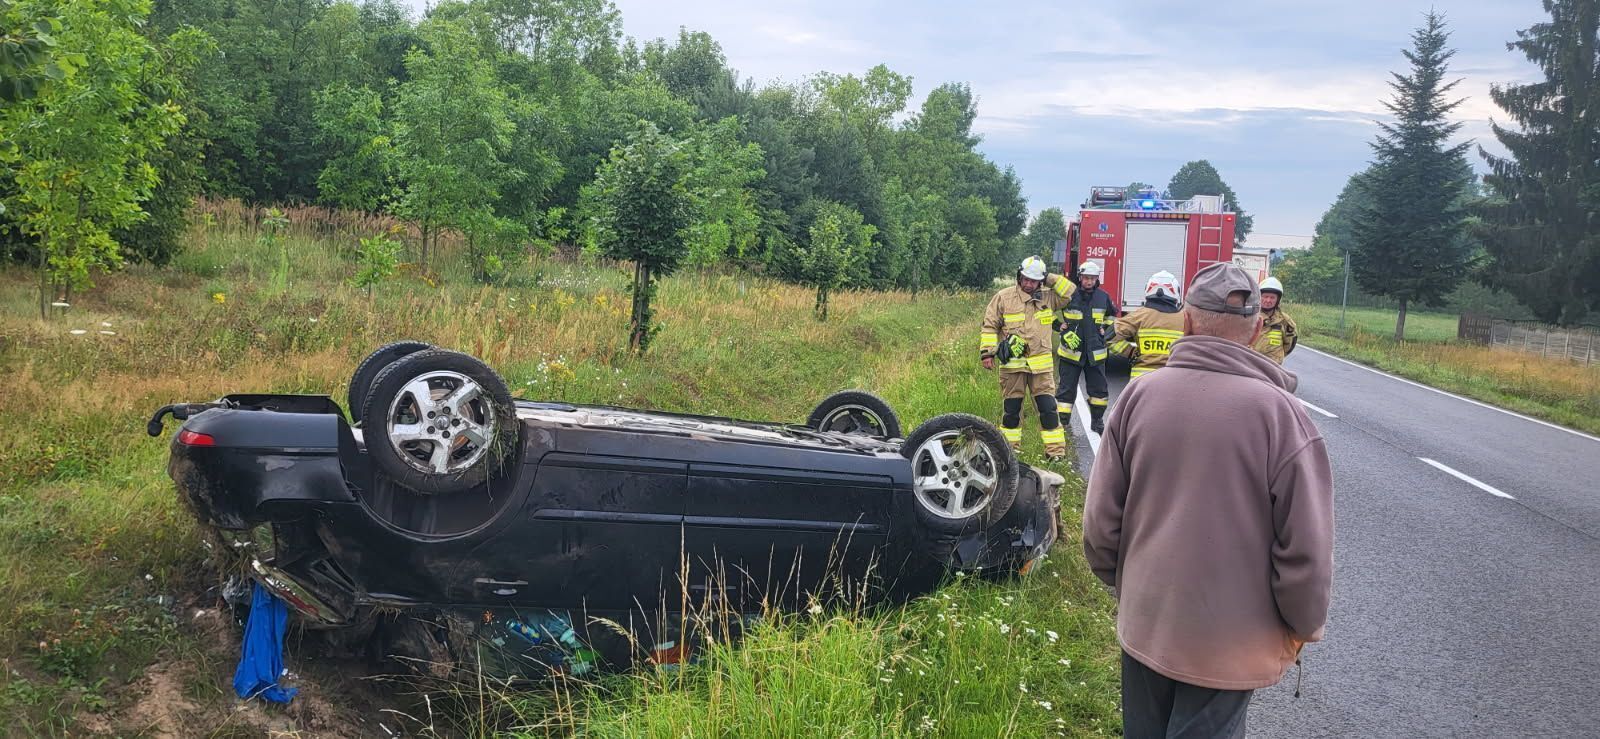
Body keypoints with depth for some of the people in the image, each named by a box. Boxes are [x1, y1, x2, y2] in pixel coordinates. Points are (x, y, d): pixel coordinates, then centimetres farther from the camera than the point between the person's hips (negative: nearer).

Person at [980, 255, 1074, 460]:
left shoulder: (1047, 297, 6)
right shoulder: (1004, 297, -2)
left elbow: (1069, 292, 4)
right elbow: (990, 326, 0)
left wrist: (1050, 280, -4)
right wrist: (987, 352, -5)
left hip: (1041, 364, 1)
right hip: (1012, 364, -1)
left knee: (1048, 408, -1)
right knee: (1012, 408, 10)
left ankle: (1056, 450, 3)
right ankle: (1010, 448, 22)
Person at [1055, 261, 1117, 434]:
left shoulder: (1103, 297, 4)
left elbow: (1112, 314, 25)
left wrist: (1104, 329, 13)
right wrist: (1063, 329, -4)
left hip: (1095, 352, 3)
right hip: (1071, 351, -3)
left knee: (1099, 389, 9)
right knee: (1066, 389, 1)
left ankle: (1097, 421, 24)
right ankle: (1062, 422, 6)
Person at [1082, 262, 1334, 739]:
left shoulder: (1140, 395, -9)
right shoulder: (1278, 412, -18)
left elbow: (1100, 520, -3)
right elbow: (1307, 547, -15)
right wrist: (1304, 626, 3)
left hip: (1144, 624, 3)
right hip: (1232, 642, -3)